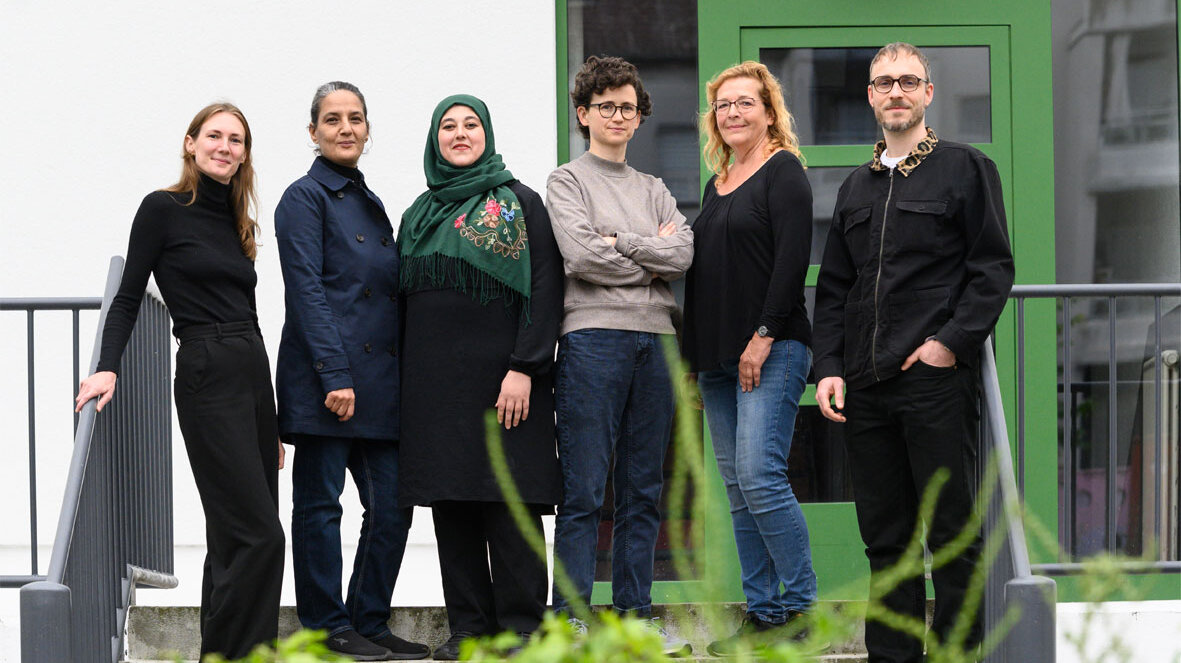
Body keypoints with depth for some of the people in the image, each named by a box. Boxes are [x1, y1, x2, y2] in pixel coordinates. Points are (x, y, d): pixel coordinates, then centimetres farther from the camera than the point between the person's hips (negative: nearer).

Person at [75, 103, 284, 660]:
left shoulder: (239, 224, 18)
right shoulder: (163, 209, -1)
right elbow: (128, 297, -1)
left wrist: (271, 423, 21)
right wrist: (107, 368, -17)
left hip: (254, 373, 7)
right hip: (207, 377, -7)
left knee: (235, 539, 5)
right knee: (260, 535, -15)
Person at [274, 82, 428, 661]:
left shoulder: (370, 203, 20)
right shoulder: (305, 198, -3)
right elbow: (306, 292, -11)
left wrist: (397, 380, 16)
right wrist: (334, 374, -19)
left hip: (379, 382, 7)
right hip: (325, 376, -7)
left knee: (392, 506, 4)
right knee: (320, 504, -1)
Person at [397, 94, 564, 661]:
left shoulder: (520, 203, 2)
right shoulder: (419, 215, 17)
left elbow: (544, 290, -5)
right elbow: (404, 297, 18)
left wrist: (524, 368, -15)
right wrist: (410, 383, 9)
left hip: (499, 375, -5)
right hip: (435, 381, 5)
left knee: (509, 501, -6)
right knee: (450, 505, 3)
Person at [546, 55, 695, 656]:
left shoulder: (653, 190, 19)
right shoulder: (567, 182, 6)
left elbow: (683, 253, 1)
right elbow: (582, 256, -11)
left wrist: (618, 242, -7)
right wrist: (653, 262, -1)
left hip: (654, 342, 5)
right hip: (593, 340, -5)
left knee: (643, 492, 6)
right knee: (583, 492, -7)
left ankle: (635, 614, 10)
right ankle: (571, 619, -6)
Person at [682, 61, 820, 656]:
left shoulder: (783, 171, -3)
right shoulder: (717, 184, 20)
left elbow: (792, 258, -13)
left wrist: (764, 336, -19)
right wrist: (696, 353, 16)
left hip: (771, 349, -8)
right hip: (717, 356, 8)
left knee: (760, 477, -16)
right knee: (737, 487, 5)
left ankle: (800, 607, -9)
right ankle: (760, 612, 8)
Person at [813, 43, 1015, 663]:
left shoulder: (966, 169, 4)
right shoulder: (856, 187, 19)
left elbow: (993, 268, -2)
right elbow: (833, 288, 19)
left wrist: (951, 342, -12)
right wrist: (829, 367, 6)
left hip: (937, 379, -5)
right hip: (866, 385, 5)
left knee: (951, 529, -4)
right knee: (884, 534, 6)